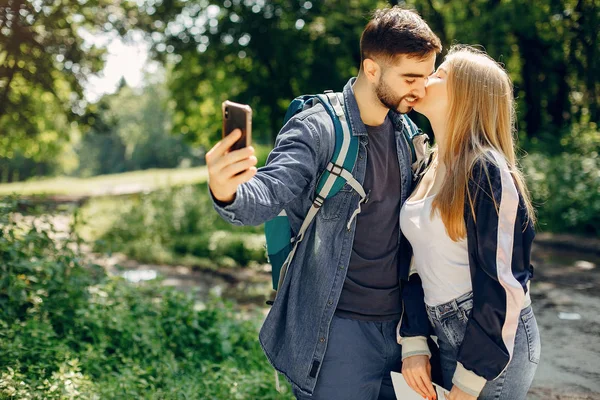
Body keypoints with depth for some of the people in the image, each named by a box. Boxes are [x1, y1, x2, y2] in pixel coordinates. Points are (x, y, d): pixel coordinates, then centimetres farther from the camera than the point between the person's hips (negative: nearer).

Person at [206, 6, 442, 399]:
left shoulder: (406, 132, 6)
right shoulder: (316, 129, -15)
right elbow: (267, 194, -28)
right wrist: (227, 193, -51)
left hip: (397, 323, 6)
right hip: (338, 331, -6)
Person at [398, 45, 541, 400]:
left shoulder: (484, 170, -17)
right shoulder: (432, 173, 8)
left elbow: (502, 284, -19)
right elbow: (419, 264, 9)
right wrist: (414, 342, 0)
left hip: (493, 343, -7)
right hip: (450, 339, 7)